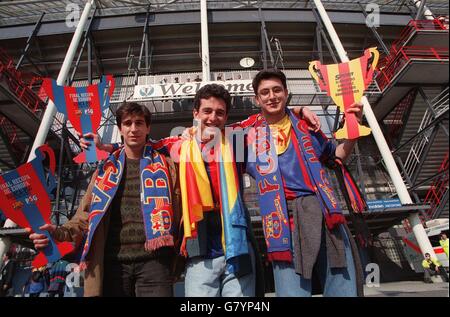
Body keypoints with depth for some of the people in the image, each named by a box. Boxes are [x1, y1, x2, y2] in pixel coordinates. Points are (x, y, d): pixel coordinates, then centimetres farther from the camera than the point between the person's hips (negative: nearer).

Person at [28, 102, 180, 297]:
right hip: (112, 261, 2)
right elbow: (87, 214, 11)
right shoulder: (105, 169, 15)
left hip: (152, 260, -2)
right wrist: (60, 233, -8)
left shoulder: (165, 165, 9)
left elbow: (177, 210, 4)